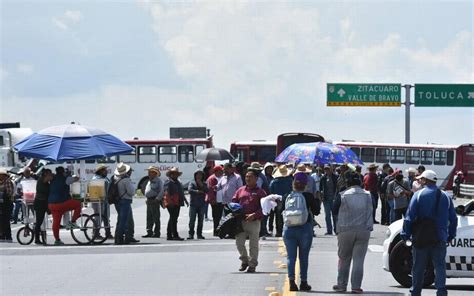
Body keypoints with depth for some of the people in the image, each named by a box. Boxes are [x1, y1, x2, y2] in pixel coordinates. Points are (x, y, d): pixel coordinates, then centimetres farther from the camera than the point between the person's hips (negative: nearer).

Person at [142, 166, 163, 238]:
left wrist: (157, 199, -17)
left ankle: (157, 233, -3)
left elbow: (161, 191, -12)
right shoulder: (149, 181, 19)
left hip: (154, 201, -9)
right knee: (149, 218, 8)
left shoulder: (158, 181, -6)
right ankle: (149, 232, 11)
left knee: (156, 218, -5)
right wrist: (148, 199, 14)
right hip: (149, 201, 9)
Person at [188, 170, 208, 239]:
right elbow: (189, 190, -11)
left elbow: (207, 191, -4)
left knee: (201, 220, 4)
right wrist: (197, 191, -19)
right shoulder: (192, 183, 5)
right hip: (193, 204, -2)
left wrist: (202, 185, -12)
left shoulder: (204, 184, 11)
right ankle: (191, 234, -4)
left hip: (202, 204, 2)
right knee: (192, 219, -7)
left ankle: (199, 234, 9)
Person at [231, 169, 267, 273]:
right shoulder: (240, 190, 15)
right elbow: (234, 202, 15)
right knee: (239, 243, 0)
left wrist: (254, 215, -17)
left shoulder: (260, 192, 3)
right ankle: (244, 260, 20)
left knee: (253, 245, 2)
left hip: (254, 221, -3)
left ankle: (252, 265, 10)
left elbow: (263, 207, -4)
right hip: (240, 221, 3)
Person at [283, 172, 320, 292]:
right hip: (305, 228, -1)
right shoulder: (308, 196, -9)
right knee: (304, 257, 8)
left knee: (291, 257, 5)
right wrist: (317, 200, 13)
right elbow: (316, 210, -2)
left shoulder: (286, 197, -2)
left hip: (289, 228, 1)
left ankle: (291, 281, -6)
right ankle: (303, 282, 12)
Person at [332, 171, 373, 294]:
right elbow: (372, 211, 13)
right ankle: (356, 286, -2)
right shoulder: (368, 196, 1)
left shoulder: (343, 196, -6)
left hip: (345, 230, -1)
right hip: (364, 231, 1)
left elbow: (335, 210, 4)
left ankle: (341, 285, 16)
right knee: (358, 259, 2)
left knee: (344, 258, 12)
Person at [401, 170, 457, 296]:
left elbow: (409, 217, -9)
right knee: (440, 266, 2)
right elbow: (453, 219, 11)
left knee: (418, 267, 8)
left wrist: (405, 234, -1)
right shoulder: (445, 197, 6)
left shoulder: (418, 195, -7)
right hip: (440, 238, 2)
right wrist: (451, 235, 20)